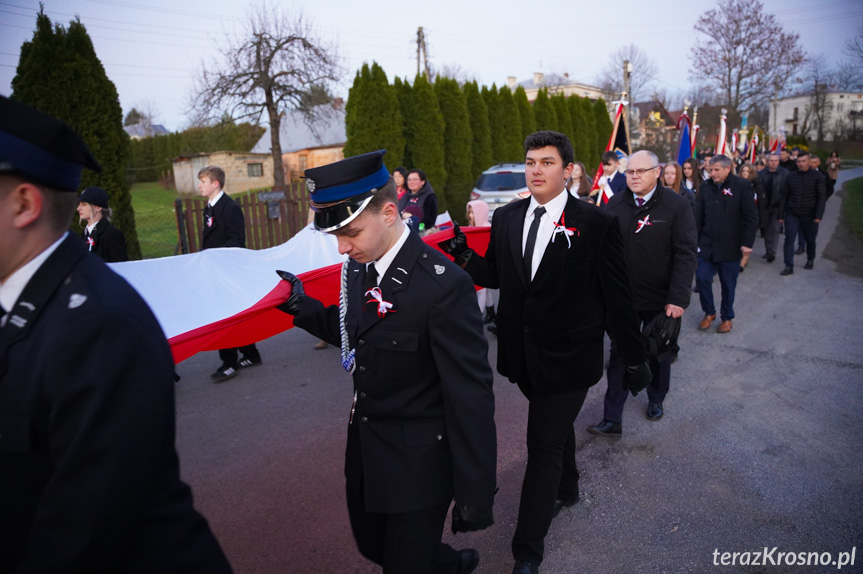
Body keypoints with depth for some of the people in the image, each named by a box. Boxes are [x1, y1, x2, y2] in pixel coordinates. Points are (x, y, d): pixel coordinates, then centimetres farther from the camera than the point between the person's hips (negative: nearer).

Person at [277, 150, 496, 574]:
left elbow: (470, 398, -23)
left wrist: (475, 495, -17)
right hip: (364, 453, 8)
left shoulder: (443, 285, -27)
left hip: (418, 465, -7)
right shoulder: (359, 268, -4)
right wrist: (302, 307, -3)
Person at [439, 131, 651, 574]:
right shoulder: (505, 218, 2)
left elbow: (618, 298, -8)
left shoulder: (596, 224, -12)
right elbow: (497, 276, 8)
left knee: (544, 445, 0)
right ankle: (567, 489, 53)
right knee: (556, 427, 26)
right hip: (523, 353, 5)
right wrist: (465, 258, -12)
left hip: (567, 356, -5)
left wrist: (634, 358, -3)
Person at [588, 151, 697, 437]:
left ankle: (656, 400, 44)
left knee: (659, 353, 19)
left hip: (661, 299, -1)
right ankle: (612, 420, 10)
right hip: (622, 297, 2)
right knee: (619, 356, 4)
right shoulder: (615, 204, -1)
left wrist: (678, 298, -20)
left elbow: (686, 254, -13)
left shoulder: (676, 205, -10)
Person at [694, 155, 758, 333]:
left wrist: (747, 242, -13)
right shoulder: (706, 186, 3)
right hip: (707, 244, 3)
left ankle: (727, 317, 27)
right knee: (702, 278, 0)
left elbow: (751, 217, -8)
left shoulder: (742, 186, -9)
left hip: (730, 246, -3)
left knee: (728, 284, 8)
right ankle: (709, 312, 22)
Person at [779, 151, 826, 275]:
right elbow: (784, 196, 7)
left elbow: (822, 197, -6)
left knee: (810, 240, 13)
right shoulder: (791, 176, 4)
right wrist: (781, 215, 4)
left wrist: (818, 215, -14)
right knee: (789, 239, -8)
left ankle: (810, 260, 36)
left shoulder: (817, 176, -4)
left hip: (809, 215, -1)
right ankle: (789, 266, -6)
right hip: (792, 214, 1)